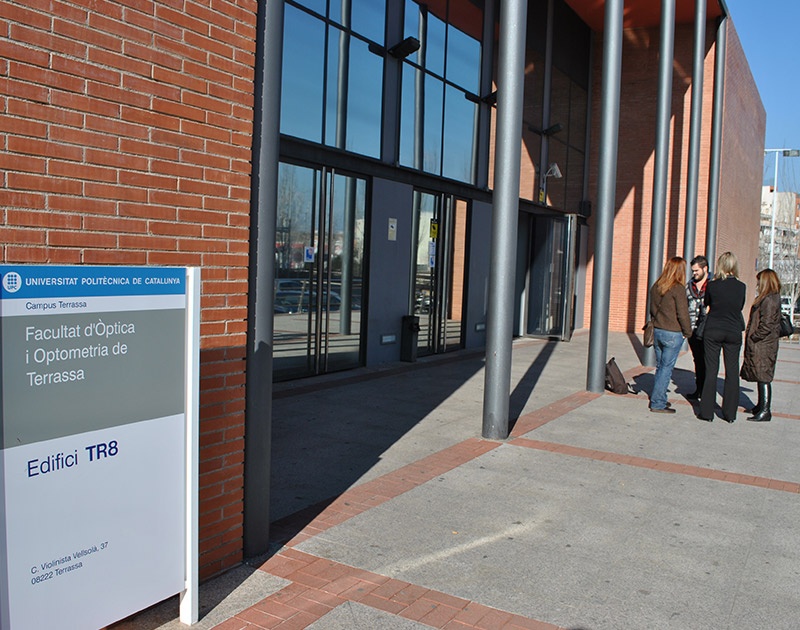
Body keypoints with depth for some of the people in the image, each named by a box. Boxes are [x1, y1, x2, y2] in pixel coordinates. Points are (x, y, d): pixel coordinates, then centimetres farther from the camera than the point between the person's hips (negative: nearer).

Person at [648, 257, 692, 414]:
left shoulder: (656, 286, 6)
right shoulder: (678, 289, -15)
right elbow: (683, 314, -13)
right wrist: (687, 332, 0)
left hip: (657, 331, 7)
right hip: (672, 334, -7)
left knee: (660, 367, 16)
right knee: (666, 368, -1)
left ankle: (659, 399, 24)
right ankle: (657, 403, 1)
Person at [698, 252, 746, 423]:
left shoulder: (712, 285, -7)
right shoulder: (741, 287, -3)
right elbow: (740, 307, 10)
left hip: (713, 331, -1)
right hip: (734, 332, 1)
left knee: (711, 371, 4)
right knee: (732, 372, 8)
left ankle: (707, 411, 6)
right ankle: (730, 413, 12)